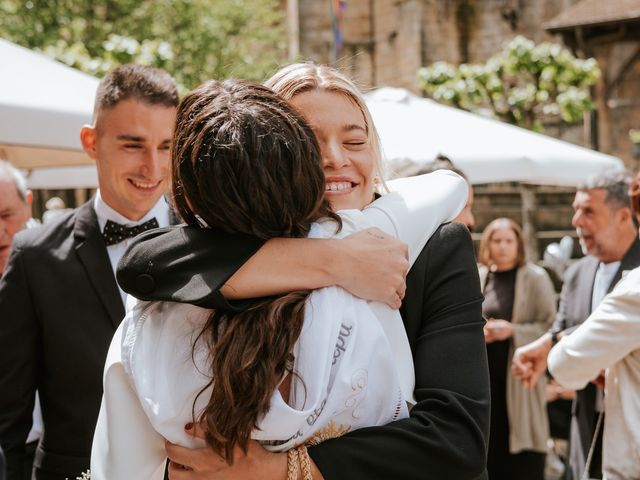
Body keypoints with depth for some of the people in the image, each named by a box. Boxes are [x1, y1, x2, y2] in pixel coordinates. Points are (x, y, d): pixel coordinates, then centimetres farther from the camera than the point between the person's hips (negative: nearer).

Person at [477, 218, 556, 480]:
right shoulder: (477, 278, 11)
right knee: (491, 448, 4)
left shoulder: (535, 278, -2)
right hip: (485, 374, 4)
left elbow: (550, 326, -6)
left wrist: (512, 330, -17)